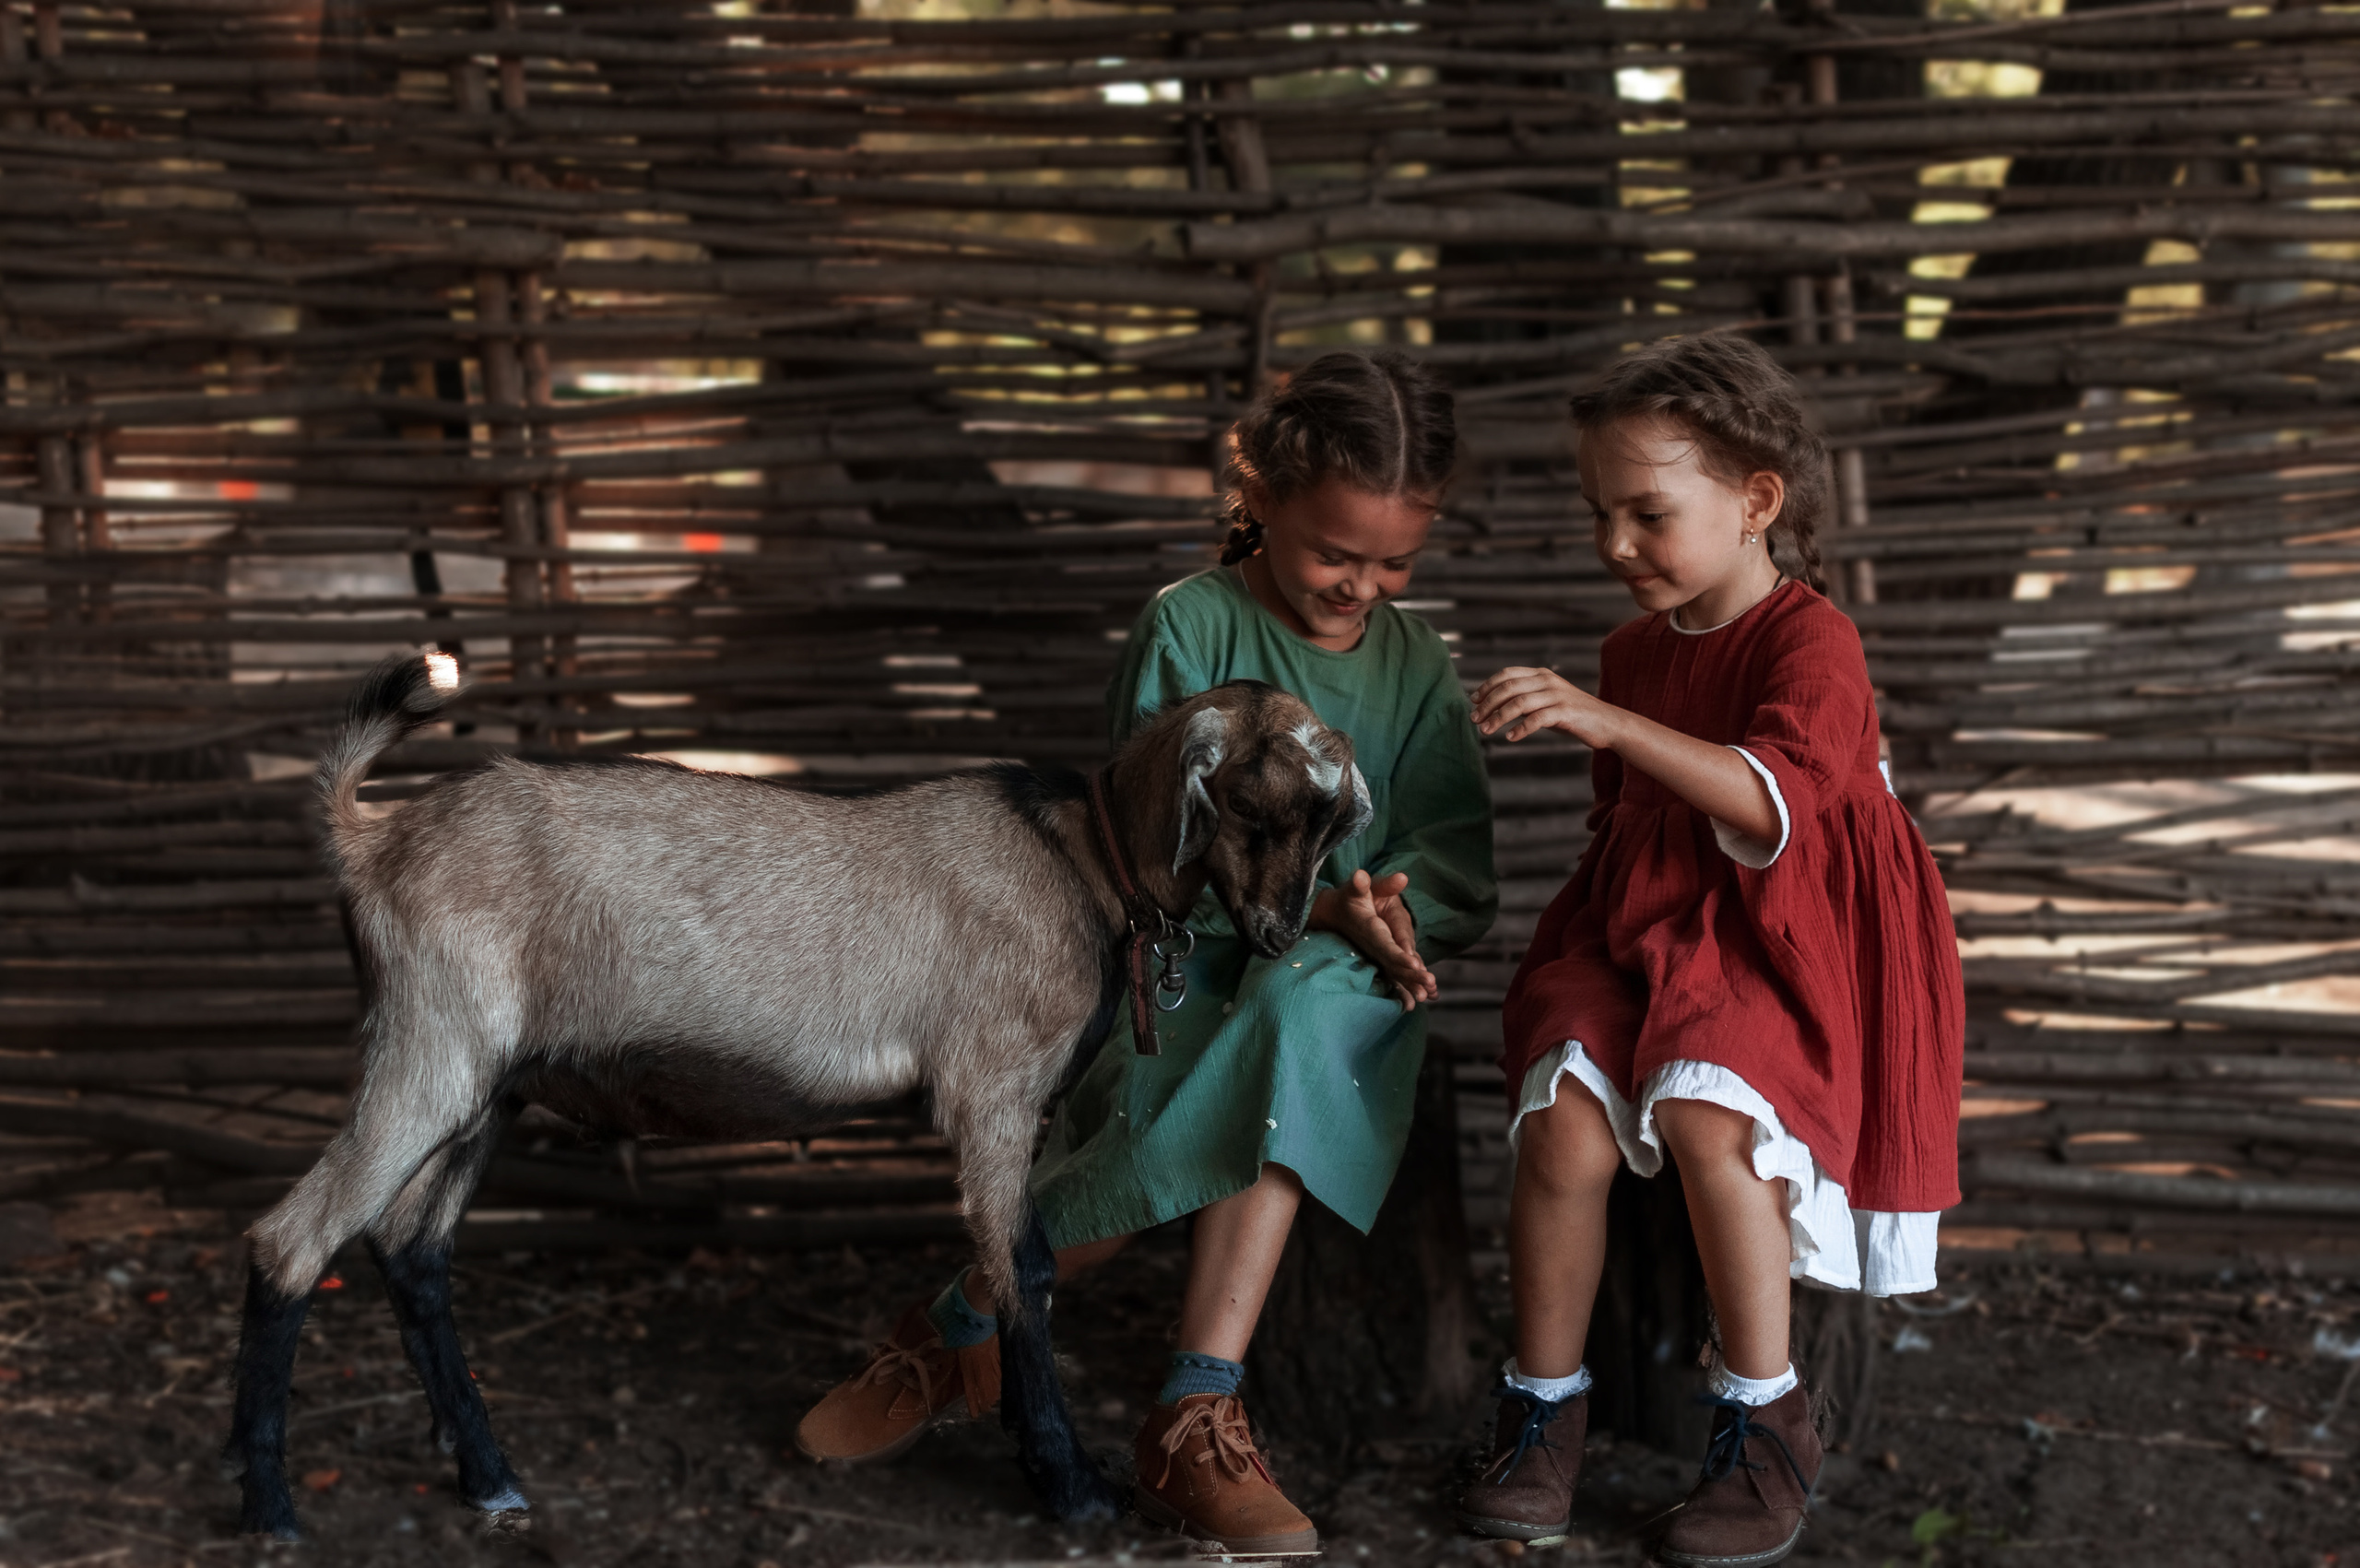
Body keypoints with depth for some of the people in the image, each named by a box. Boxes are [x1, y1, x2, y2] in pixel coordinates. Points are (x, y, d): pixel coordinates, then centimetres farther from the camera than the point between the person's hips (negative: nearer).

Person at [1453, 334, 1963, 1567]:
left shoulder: (1809, 641, -8)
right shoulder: (1633, 650, 15)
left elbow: (1771, 801, -28)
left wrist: (1611, 724, -37)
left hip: (1778, 943, -6)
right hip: (1644, 932, 6)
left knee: (1703, 1115, -32)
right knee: (1565, 1118, -22)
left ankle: (1765, 1423, -13)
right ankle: (1544, 1409, -6)